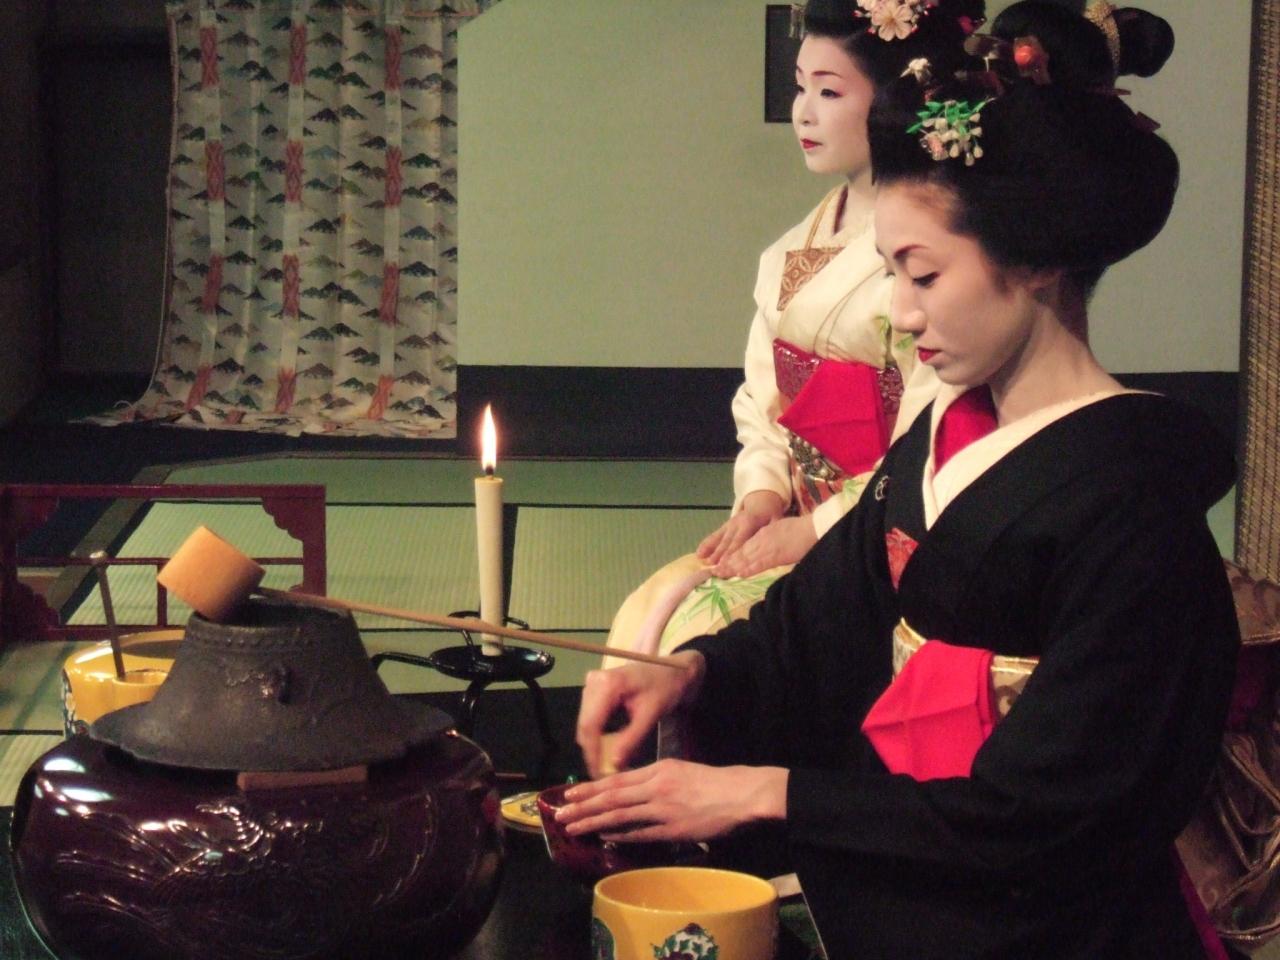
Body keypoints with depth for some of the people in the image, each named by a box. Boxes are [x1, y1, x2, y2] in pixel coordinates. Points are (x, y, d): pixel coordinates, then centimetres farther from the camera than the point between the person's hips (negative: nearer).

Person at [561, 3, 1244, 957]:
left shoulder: (1129, 492, -17)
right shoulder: (943, 436, 7)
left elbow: (1043, 810, -19)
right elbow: (816, 619, 11)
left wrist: (763, 793, -17)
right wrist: (690, 672, -10)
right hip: (883, 872, 7)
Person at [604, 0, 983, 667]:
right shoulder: (791, 256, 13)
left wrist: (817, 526, -14)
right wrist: (761, 495, -4)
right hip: (800, 520, 7)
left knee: (706, 628, -22)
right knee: (646, 615, -12)